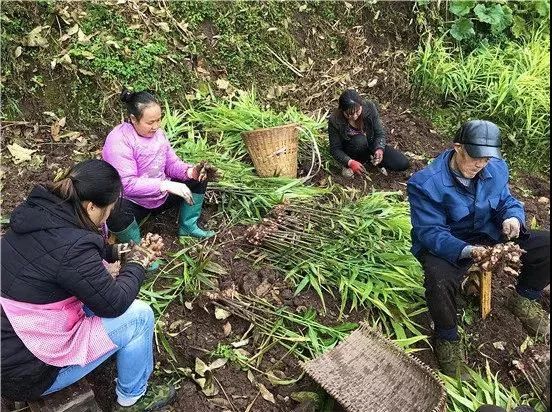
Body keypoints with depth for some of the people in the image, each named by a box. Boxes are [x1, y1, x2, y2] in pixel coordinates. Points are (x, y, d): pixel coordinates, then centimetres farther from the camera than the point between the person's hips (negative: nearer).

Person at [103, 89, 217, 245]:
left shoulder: (157, 132, -2)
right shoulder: (118, 141, -23)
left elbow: (172, 163, 3)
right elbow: (127, 184, -30)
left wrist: (190, 171, -20)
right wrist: (166, 185, -36)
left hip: (162, 196, 7)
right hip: (133, 202, -6)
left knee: (199, 177, 0)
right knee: (116, 213, -40)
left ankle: (188, 226, 7)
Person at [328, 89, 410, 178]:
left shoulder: (369, 107, -22)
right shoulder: (335, 120, -27)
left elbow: (380, 133, -13)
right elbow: (335, 149, -19)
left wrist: (379, 149, -33)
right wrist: (350, 162, -35)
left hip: (371, 144, 3)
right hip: (350, 149, -3)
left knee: (403, 164, -9)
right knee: (359, 140, -40)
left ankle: (371, 158, 7)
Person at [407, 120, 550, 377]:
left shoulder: (496, 168, -6)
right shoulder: (425, 184, -25)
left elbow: (505, 201, 8)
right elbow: (430, 232, -26)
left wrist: (513, 217, -18)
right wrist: (467, 251, -42)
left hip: (487, 234, 6)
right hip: (444, 244, -6)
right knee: (440, 281, -38)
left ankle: (523, 301, 23)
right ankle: (447, 339, -6)